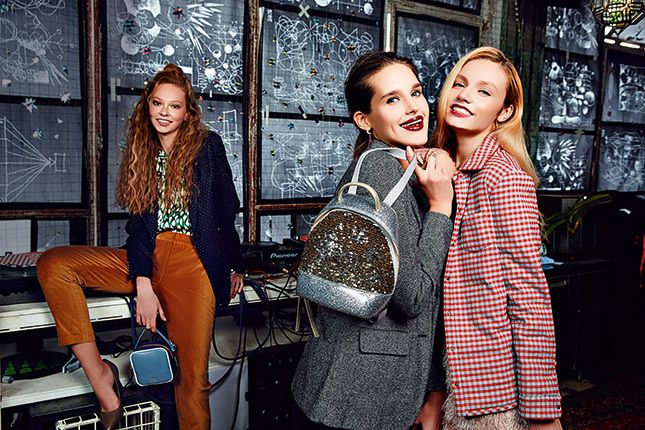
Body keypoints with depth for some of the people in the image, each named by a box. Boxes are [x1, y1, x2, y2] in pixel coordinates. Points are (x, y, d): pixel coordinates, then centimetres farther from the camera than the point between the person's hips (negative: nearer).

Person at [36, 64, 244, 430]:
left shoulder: (207, 145, 4)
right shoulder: (142, 152, 13)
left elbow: (227, 208, 5)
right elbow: (139, 222, 5)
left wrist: (233, 265, 8)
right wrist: (143, 286, -7)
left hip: (194, 262, -4)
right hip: (149, 258, 4)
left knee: (193, 378, -7)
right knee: (53, 264, -15)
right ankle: (100, 376, -15)